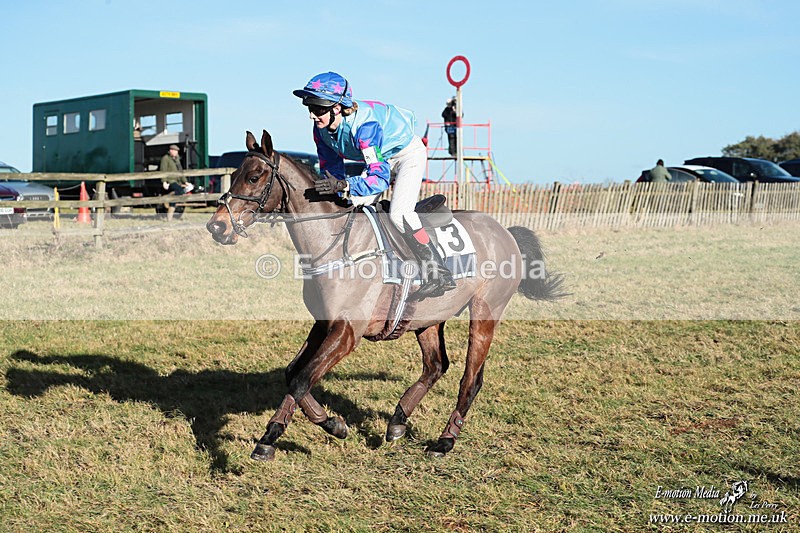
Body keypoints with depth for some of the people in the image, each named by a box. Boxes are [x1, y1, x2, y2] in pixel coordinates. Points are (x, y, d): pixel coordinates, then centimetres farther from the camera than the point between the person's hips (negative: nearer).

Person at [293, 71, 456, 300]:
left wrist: (343, 186, -56)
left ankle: (438, 274, -18)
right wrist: (333, 193, -17)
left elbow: (380, 177, -44)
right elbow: (330, 167, -1)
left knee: (399, 214, -25)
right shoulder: (321, 129, -16)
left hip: (408, 154, -9)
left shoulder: (363, 126, -40)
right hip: (380, 159, 9)